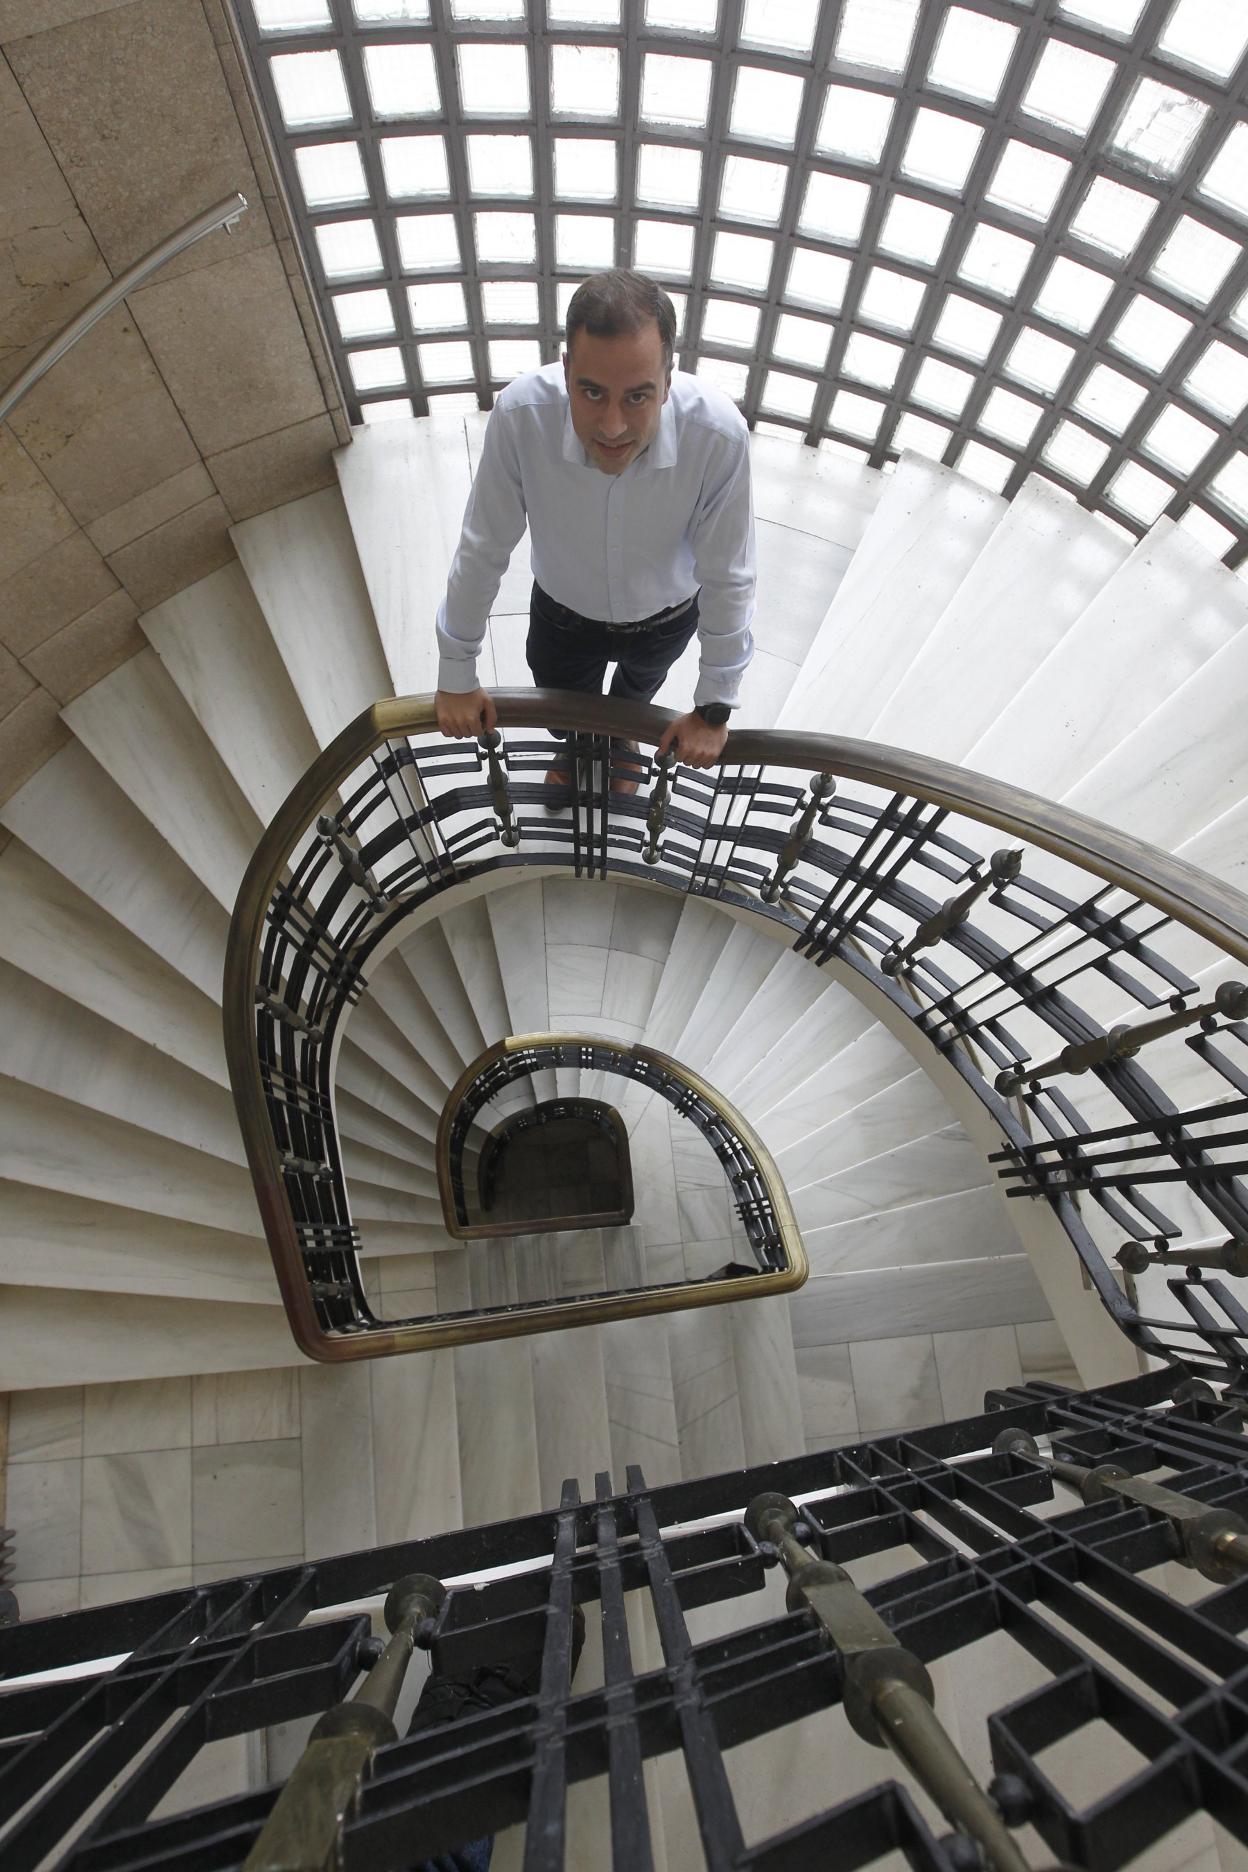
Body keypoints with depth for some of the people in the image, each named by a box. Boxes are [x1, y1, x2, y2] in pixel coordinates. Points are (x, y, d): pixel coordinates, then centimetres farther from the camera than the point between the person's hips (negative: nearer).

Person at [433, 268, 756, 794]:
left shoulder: (720, 433, -36)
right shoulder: (520, 414, -35)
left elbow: (727, 580, -25)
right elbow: (482, 551, -22)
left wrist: (714, 708, -16)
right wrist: (456, 677, -12)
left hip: (665, 615, 1)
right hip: (563, 611, 0)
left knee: (640, 685, 33)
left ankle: (623, 734, 71)